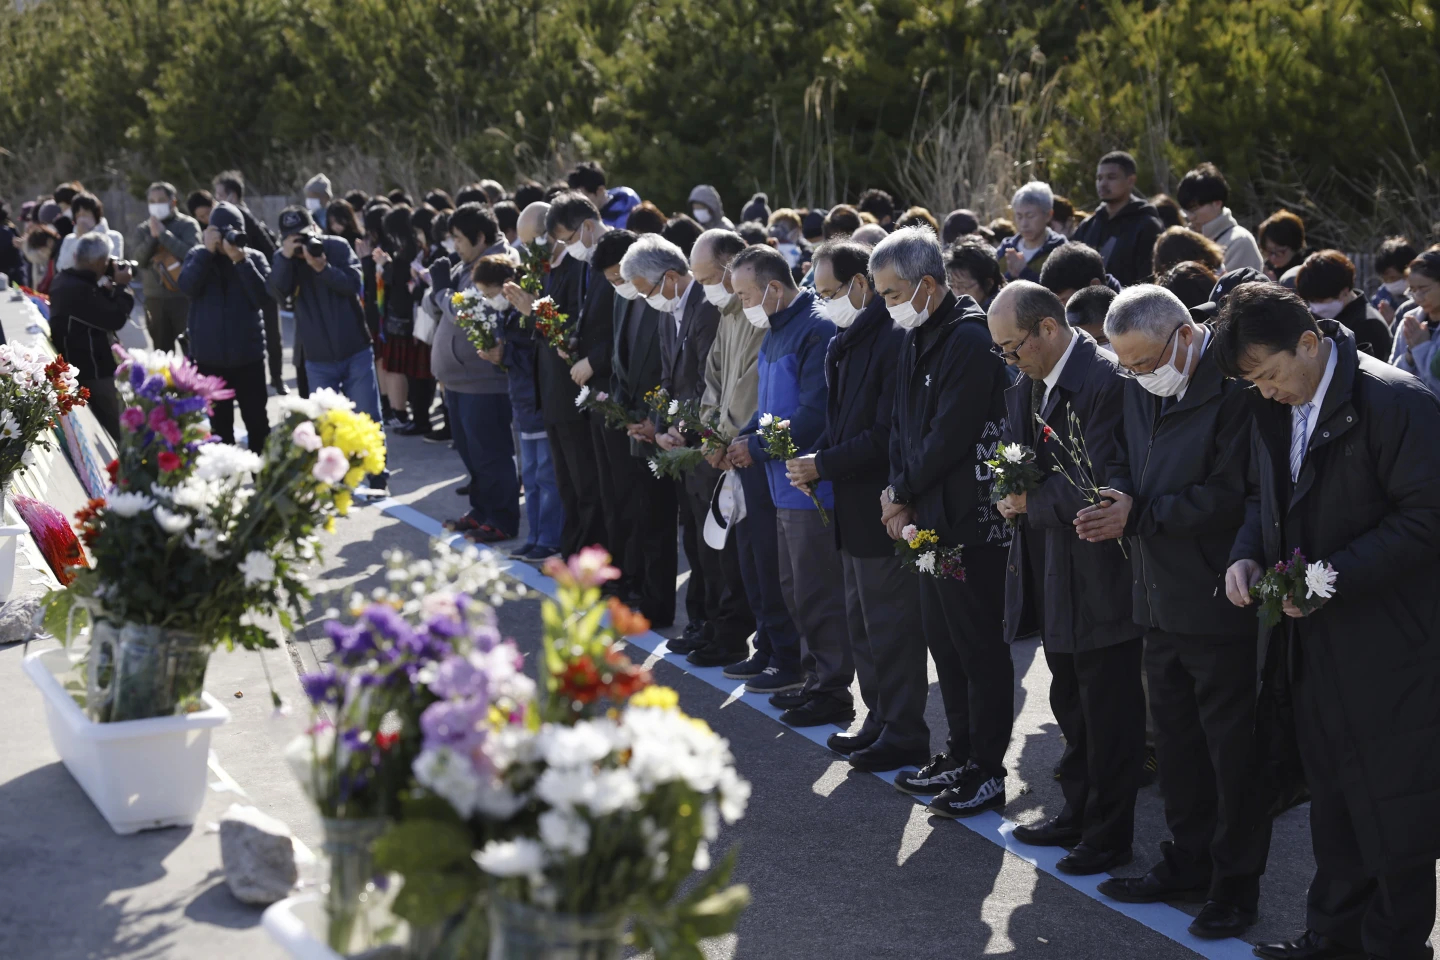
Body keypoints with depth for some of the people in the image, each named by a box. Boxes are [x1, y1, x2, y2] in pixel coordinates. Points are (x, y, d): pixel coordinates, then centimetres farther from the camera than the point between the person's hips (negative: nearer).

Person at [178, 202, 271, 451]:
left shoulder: (254, 258, 0)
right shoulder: (198, 256, 3)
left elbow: (262, 297, -14)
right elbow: (187, 287, -15)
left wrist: (241, 261, -21)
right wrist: (207, 251, -20)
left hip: (248, 355, -1)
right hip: (209, 356, 1)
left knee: (257, 421, 3)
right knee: (219, 423, 10)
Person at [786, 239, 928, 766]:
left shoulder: (894, 342, -19)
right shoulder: (844, 344, 12)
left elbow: (885, 436, -22)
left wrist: (823, 464, -17)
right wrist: (814, 458, 2)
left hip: (882, 506, -10)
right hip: (853, 507, 10)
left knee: (890, 627, -1)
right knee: (862, 624, 18)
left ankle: (904, 734, 8)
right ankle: (879, 721, 29)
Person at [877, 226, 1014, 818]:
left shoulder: (969, 341, -18)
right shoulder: (916, 340, 11)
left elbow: (949, 436, -20)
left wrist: (903, 493, -9)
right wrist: (900, 493, 1)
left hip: (970, 522, -10)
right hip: (930, 519, 10)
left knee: (979, 647, 0)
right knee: (943, 639, 17)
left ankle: (987, 772, 8)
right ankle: (960, 756, 28)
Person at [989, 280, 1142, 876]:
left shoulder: (1105, 382, -20)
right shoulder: (1025, 384, 9)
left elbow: (1100, 488, -24)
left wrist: (1034, 501, -11)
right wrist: (1013, 490, -3)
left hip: (1098, 575, -9)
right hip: (1052, 574, 9)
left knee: (1108, 711, 2)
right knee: (1071, 706, 20)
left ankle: (1109, 836, 13)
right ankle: (1078, 815, 34)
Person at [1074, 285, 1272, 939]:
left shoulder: (1234, 390, -19)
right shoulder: (1142, 391, 7)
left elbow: (1228, 496, -22)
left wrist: (1137, 516, -21)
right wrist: (1121, 496, -6)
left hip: (1219, 607, -8)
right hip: (1162, 601, 8)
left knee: (1232, 749, 3)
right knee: (1176, 740, 19)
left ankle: (1236, 884, 15)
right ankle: (1188, 864, 33)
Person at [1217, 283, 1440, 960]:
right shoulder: (1274, 412, 6)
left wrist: (1337, 573, -24)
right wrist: (1247, 554, -2)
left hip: (1385, 645, -8)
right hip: (1312, 642, 8)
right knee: (1331, 795, 18)